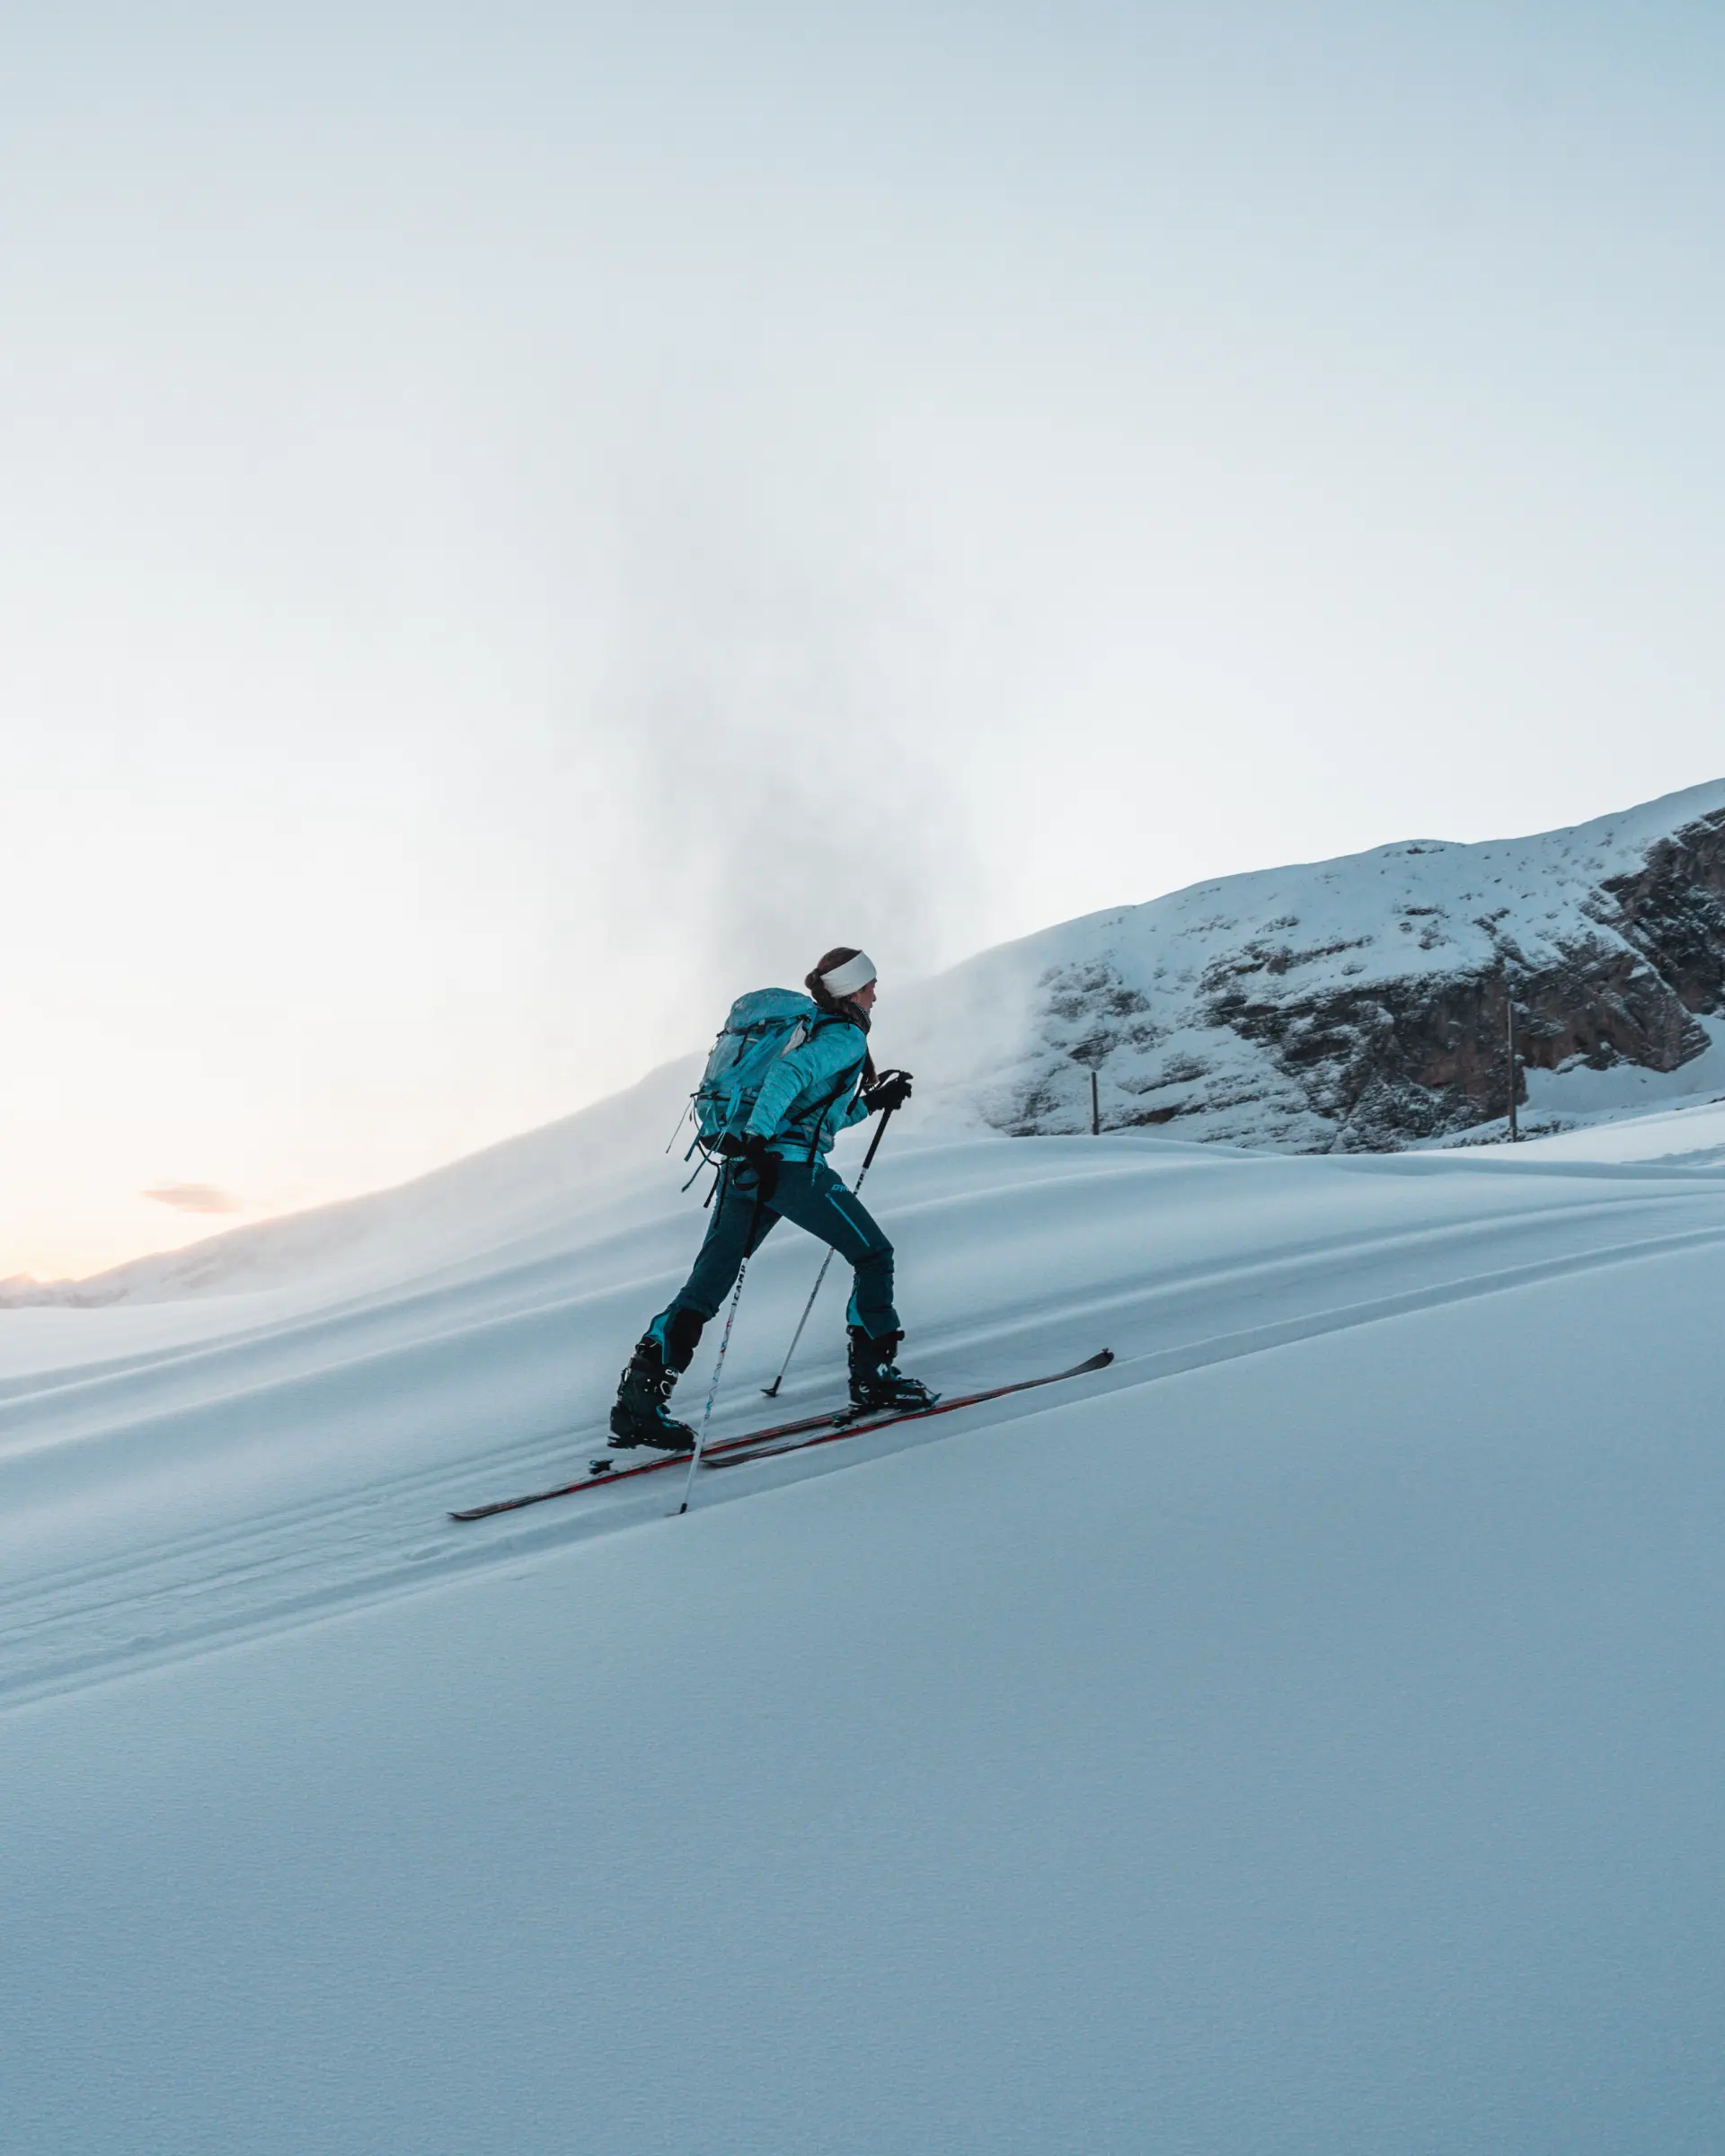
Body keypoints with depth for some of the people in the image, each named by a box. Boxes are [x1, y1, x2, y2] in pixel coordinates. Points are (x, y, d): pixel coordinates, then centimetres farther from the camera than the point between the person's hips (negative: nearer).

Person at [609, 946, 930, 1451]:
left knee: (706, 1283, 3)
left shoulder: (807, 1027, 26)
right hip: (791, 1167, -8)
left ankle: (638, 1396, -4)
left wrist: (872, 1103, 33)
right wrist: (757, 1138, -28)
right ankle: (872, 1377, 10)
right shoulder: (847, 1035, -1)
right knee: (874, 1254, 9)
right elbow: (790, 1073, -20)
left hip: (746, 1165, 9)